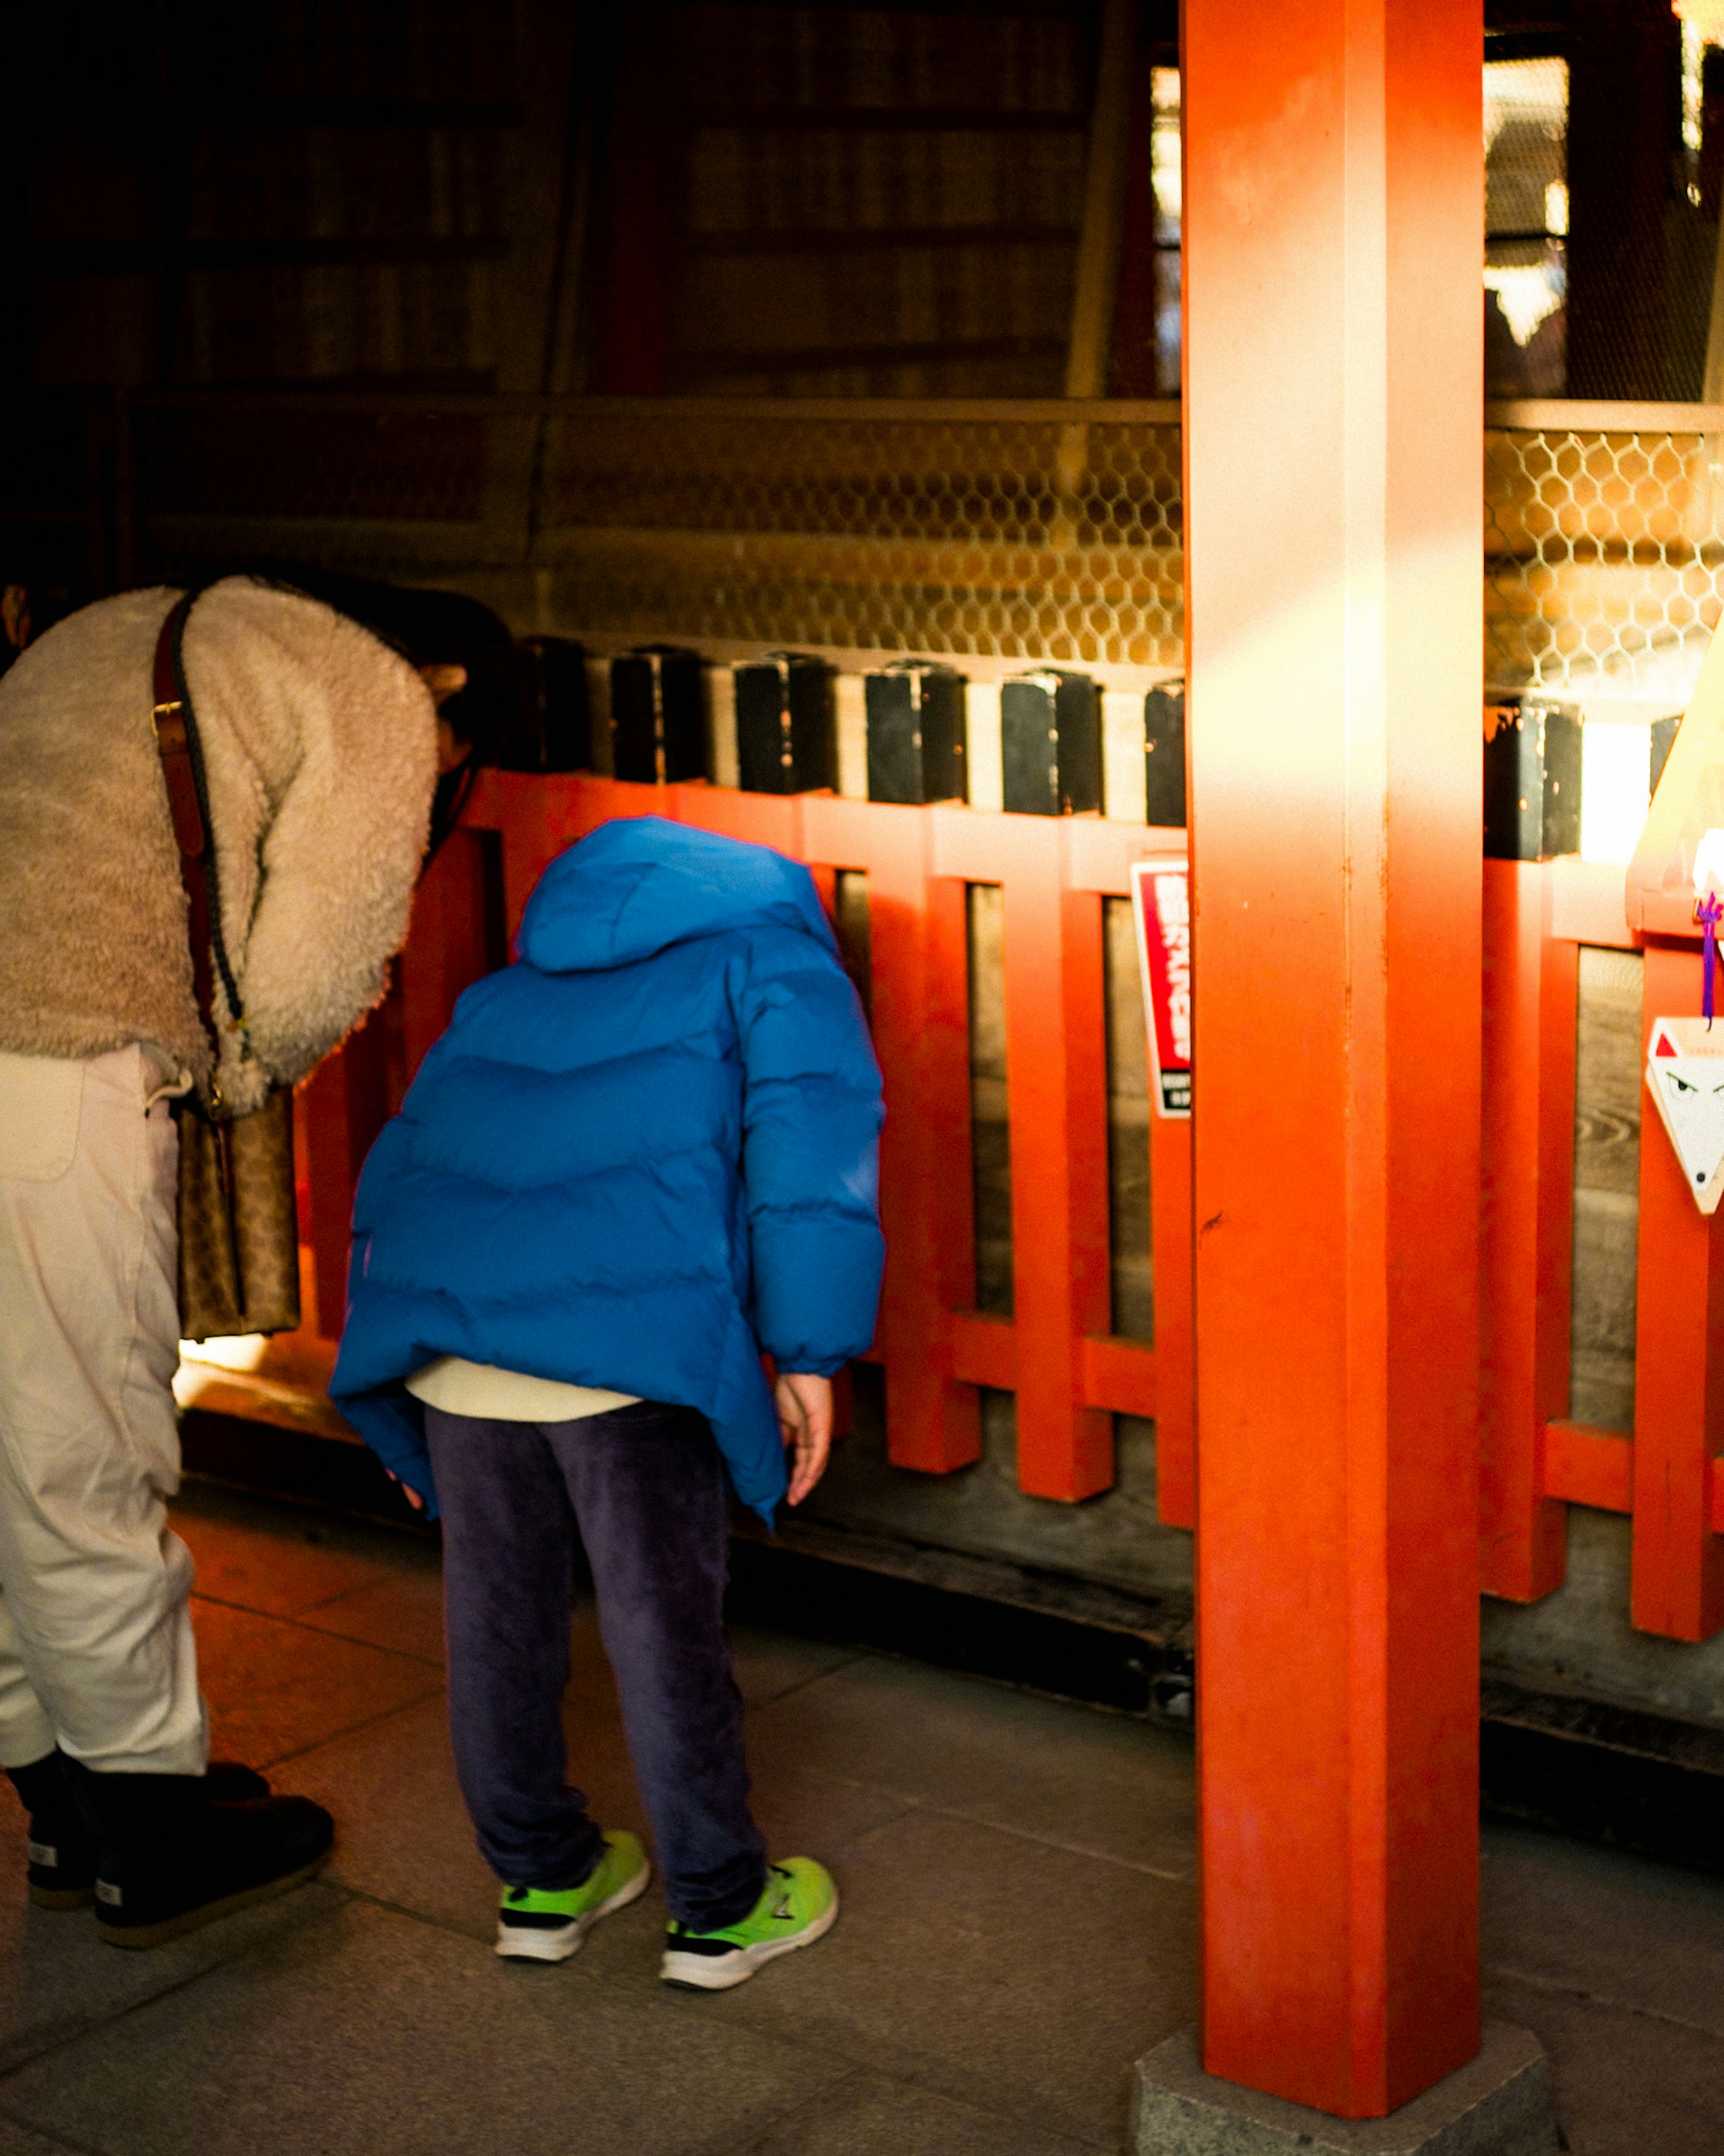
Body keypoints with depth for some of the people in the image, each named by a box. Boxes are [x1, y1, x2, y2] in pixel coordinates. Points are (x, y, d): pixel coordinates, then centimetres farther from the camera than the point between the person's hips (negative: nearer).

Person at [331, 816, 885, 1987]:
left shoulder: (507, 995, 34)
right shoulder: (778, 964, 17)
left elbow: (401, 1163, 31)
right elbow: (807, 1143, -2)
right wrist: (808, 1353, -4)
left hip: (443, 1327, 6)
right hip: (629, 1330, -5)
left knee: (496, 1617, 18)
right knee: (666, 1624, 7)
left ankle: (541, 1879, 34)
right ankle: (722, 1909, 20)